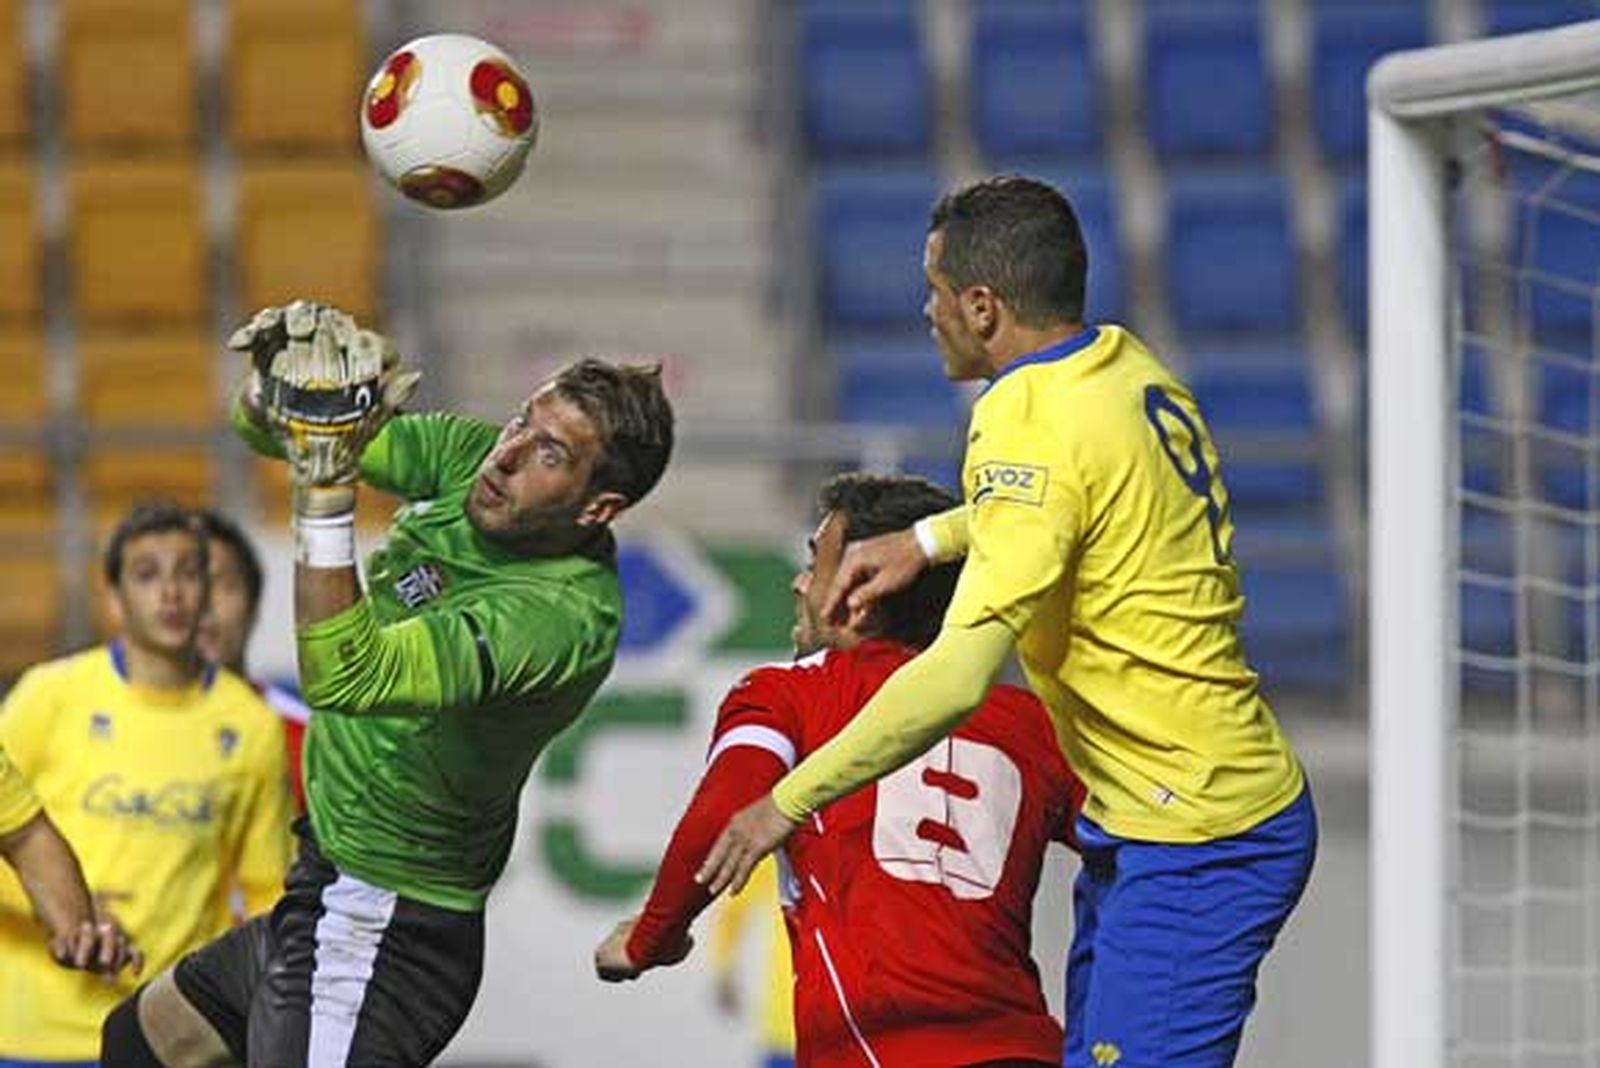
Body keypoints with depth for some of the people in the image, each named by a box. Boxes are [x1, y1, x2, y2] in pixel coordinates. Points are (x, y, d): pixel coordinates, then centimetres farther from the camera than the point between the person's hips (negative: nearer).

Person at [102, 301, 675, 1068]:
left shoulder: (564, 616, -29)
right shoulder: (471, 455, -5)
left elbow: (344, 678, -40)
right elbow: (260, 427, 1)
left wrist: (326, 489, -45)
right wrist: (277, 386, -23)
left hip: (382, 938, -10)